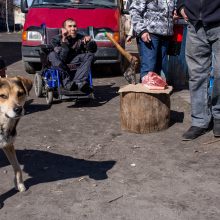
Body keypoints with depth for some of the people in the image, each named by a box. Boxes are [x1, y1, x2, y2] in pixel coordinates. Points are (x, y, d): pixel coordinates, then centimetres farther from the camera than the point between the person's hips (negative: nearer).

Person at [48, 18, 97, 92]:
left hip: (75, 67, 3)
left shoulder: (80, 38, 2)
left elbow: (93, 50, -7)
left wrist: (89, 41, -26)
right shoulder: (56, 39, -8)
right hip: (60, 67, -2)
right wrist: (64, 41, -27)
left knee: (89, 55, -14)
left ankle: (78, 81, -36)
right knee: (52, 55, -27)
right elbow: (62, 58, -20)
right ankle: (67, 83, -40)